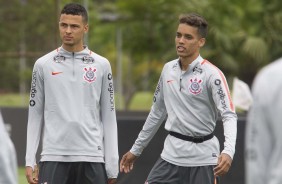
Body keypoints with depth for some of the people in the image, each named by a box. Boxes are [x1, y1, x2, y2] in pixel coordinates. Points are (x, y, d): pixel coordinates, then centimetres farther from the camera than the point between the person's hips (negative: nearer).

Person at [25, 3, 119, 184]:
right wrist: (30, 162, 1)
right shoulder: (43, 65, 6)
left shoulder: (101, 65, 6)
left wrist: (112, 166, 2)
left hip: (91, 157, 1)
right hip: (54, 157, 0)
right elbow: (35, 115, 9)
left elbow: (109, 117, 8)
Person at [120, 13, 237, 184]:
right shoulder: (168, 69, 7)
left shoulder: (212, 74, -11)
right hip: (171, 155, 5)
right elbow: (157, 112, 19)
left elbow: (229, 115, -19)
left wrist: (228, 152, -36)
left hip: (203, 158, -5)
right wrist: (136, 149, 22)